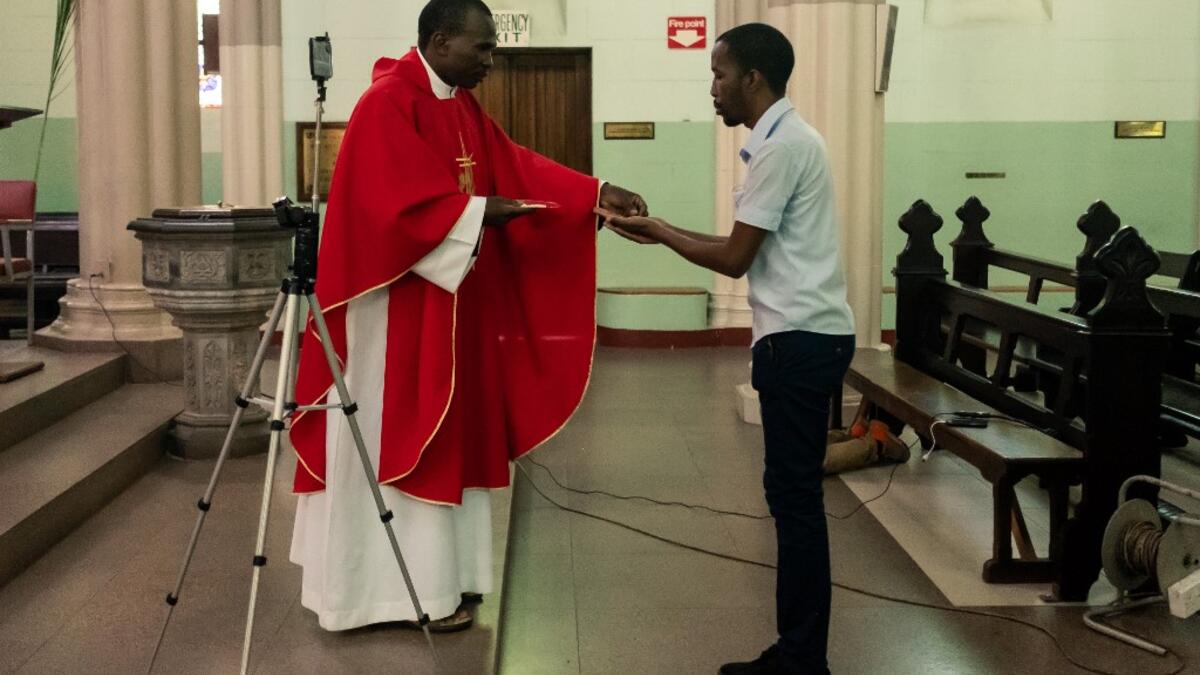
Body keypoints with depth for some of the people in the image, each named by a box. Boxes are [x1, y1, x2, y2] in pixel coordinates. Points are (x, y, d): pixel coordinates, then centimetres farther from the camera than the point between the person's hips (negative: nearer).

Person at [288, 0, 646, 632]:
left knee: (445, 433, 13)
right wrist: (478, 213, -19)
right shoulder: (388, 103, -17)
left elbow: (516, 166, 8)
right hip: (401, 304, -9)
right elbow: (398, 203, -24)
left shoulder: (462, 107, 11)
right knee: (404, 436, -1)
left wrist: (596, 194, 0)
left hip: (450, 302, 9)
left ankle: (438, 572, 24)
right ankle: (417, 589, 9)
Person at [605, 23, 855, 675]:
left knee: (794, 495, -5)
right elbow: (750, 249, 17)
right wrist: (665, 230, 15)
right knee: (793, 493, 12)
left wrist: (659, 233, -2)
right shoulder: (786, 139, 17)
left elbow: (734, 258, -13)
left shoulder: (782, 145, -15)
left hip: (800, 339, -10)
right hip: (806, 335, 10)